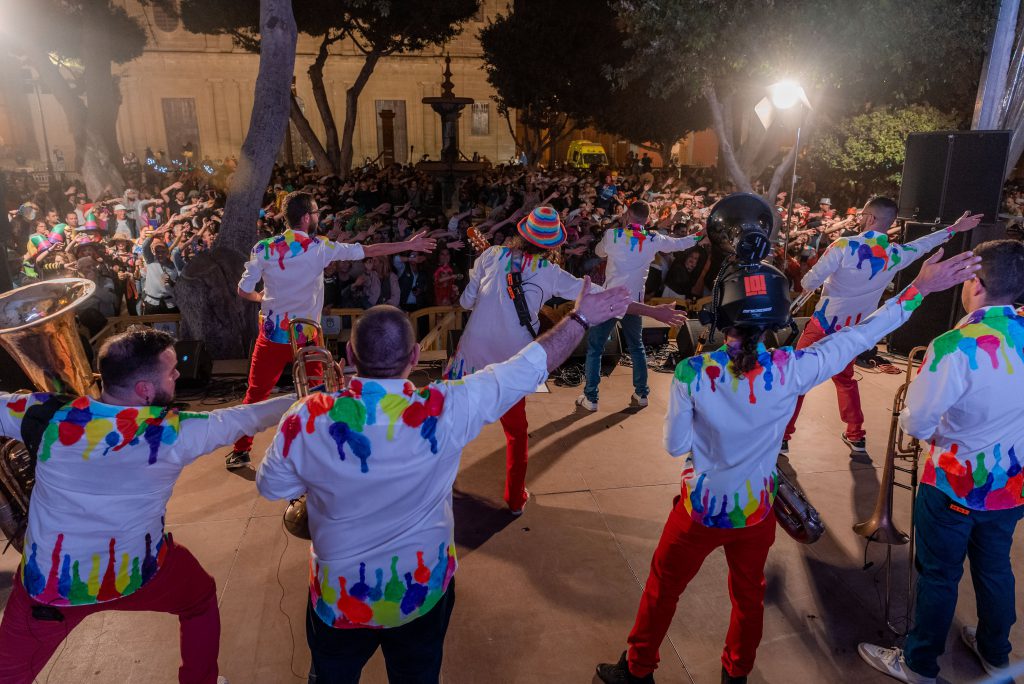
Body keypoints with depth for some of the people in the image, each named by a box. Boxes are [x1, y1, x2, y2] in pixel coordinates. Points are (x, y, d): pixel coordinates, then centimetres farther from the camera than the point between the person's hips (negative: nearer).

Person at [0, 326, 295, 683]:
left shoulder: (50, 414, -18)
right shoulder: (173, 432, -23)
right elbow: (243, 418, -10)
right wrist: (304, 400, 4)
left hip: (47, 583, 2)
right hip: (137, 575, -1)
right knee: (201, 601, 29)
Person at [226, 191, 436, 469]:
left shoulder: (264, 248, -4)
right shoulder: (320, 247, -8)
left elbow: (244, 291, -3)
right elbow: (369, 251, -4)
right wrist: (409, 245, 4)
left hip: (272, 333, 1)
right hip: (307, 335, -1)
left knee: (256, 393, 13)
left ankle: (240, 451, 21)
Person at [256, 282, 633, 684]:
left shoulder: (307, 420, -26)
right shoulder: (447, 411, -28)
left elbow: (271, 487, -6)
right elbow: (530, 367, -17)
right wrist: (581, 318, -5)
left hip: (340, 597, 0)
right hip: (424, 591, 1)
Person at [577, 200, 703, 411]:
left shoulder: (613, 235, -7)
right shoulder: (654, 240, 0)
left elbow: (599, 251, 13)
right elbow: (679, 244, 17)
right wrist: (700, 235, 34)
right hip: (634, 301, 3)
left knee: (594, 348, 6)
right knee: (637, 347, 20)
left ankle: (590, 398, 6)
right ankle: (641, 393, 26)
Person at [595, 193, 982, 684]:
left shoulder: (691, 374, -26)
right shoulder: (791, 371, -22)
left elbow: (675, 446, -14)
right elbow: (862, 334, -10)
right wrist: (919, 289, -2)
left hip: (700, 510, -2)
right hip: (756, 511, 2)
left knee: (662, 588, 20)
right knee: (749, 594, 26)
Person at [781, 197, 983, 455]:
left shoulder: (844, 246, -19)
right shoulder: (896, 255, -2)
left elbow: (808, 283, -18)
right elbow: (923, 244, 19)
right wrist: (955, 228, 37)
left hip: (823, 326, -5)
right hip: (853, 332, 5)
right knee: (845, 380, 26)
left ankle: (782, 437, 7)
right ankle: (856, 436, 32)